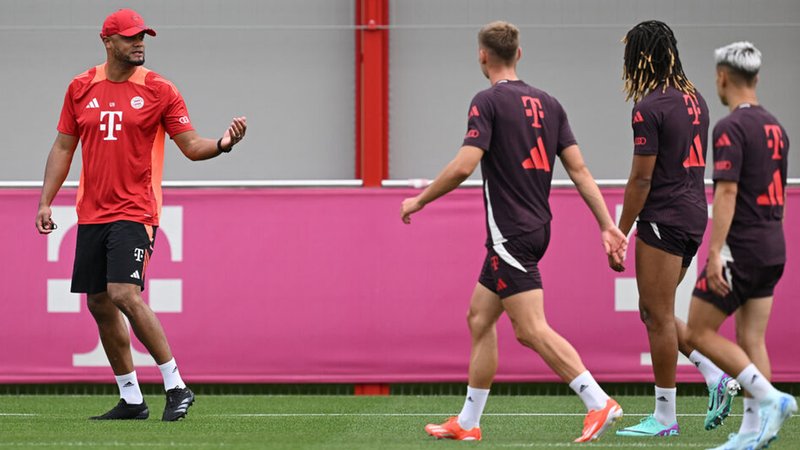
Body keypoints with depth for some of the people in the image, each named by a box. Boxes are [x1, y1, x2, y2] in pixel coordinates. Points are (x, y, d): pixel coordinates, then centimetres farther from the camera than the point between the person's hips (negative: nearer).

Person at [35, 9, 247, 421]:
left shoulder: (159, 91, -1)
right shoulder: (81, 88, 9)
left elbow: (192, 146, 0)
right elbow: (63, 147, 14)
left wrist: (223, 143, -21)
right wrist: (45, 201, 8)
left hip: (134, 212, -5)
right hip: (91, 213, 5)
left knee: (125, 294, -20)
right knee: (99, 304, 5)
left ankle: (176, 387, -12)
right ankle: (131, 400, 15)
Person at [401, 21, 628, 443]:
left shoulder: (489, 101, -10)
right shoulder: (548, 103, 11)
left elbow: (464, 165, -20)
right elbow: (579, 170, 7)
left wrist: (419, 200, -6)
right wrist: (608, 226, 6)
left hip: (510, 232, -9)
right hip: (535, 229, 9)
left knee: (531, 330, -11)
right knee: (479, 318, 16)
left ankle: (598, 402, -21)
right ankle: (467, 423, 19)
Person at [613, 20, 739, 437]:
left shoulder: (649, 108, -14)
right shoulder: (693, 98, 12)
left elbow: (642, 178, -15)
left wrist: (619, 235, -9)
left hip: (663, 217, -9)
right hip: (694, 212, 9)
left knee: (658, 315, -2)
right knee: (655, 311, 17)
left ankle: (664, 417, 2)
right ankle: (716, 376, 6)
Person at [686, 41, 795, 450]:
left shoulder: (731, 128, -14)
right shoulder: (774, 128, 13)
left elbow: (727, 192, -21)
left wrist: (715, 252, -22)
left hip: (741, 247, -8)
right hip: (772, 248, 8)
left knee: (699, 332, -1)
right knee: (751, 340, 8)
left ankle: (770, 398, -11)